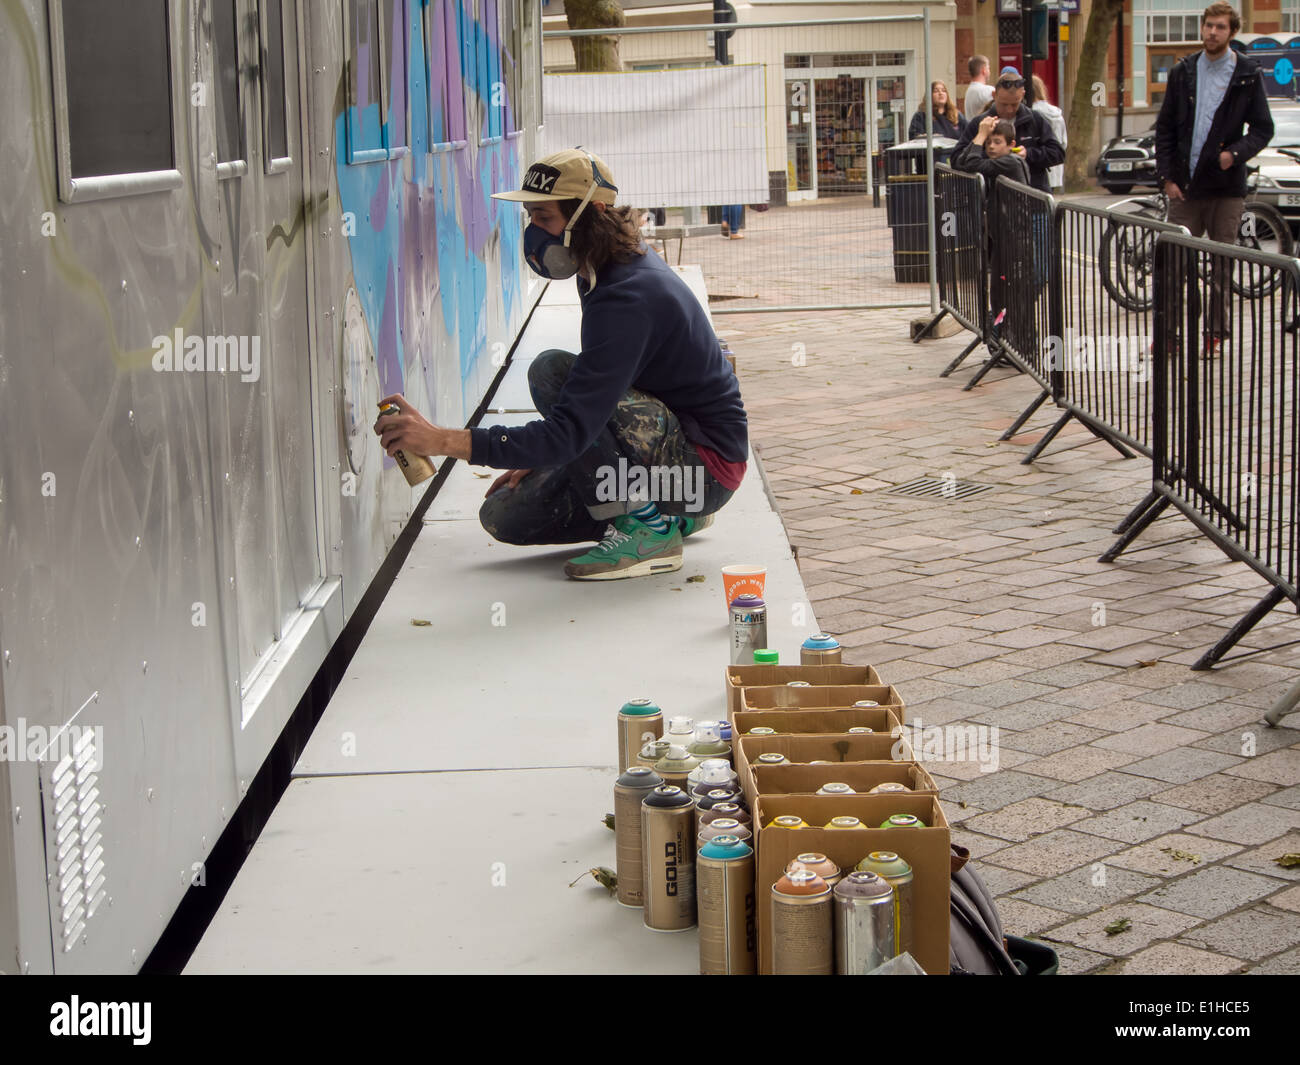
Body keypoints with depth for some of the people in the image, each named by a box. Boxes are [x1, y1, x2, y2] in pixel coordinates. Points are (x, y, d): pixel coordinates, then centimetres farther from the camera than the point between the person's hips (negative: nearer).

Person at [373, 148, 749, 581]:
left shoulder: (628, 299, -27)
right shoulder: (609, 272, 5)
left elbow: (571, 431, -34)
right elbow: (593, 398, 18)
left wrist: (443, 440, -37)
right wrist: (536, 458, 11)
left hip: (707, 462, -10)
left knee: (550, 370, -26)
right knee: (506, 516, 1)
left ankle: (650, 529, -16)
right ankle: (670, 507, 11)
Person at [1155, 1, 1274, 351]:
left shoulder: (1248, 75, 1)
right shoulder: (1183, 72, 7)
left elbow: (1262, 128, 3)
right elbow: (1165, 127, 8)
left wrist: (1236, 152, -16)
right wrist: (1167, 176, 0)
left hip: (1227, 185, -1)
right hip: (1185, 184, 2)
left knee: (1223, 264, 3)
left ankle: (1215, 332, 12)